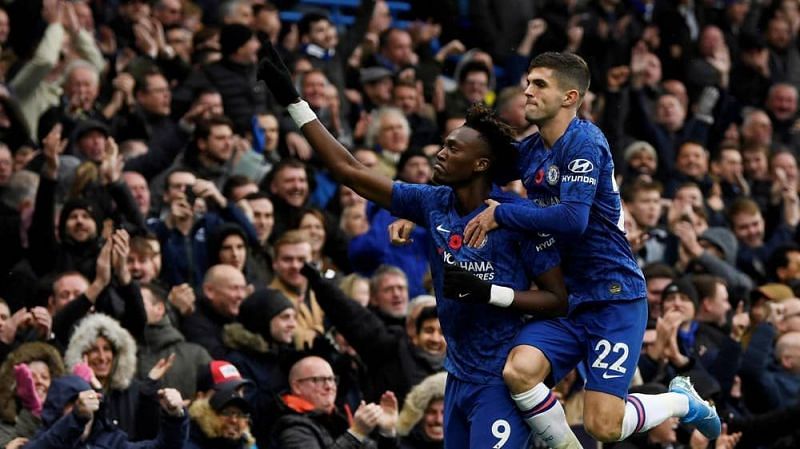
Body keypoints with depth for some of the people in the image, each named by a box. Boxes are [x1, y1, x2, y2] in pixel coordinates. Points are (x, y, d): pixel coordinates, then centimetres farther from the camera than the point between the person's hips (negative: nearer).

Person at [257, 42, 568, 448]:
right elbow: (349, 171, 6)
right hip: (459, 376, 7)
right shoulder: (434, 204, 3)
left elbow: (557, 299, -10)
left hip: (500, 380, -7)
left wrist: (489, 293, -22)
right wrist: (292, 100, 5)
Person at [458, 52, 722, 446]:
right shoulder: (529, 151, 9)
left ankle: (681, 401, 18)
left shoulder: (585, 144, -14)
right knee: (518, 370, -24)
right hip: (564, 300, 6)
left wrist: (500, 214, -18)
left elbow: (573, 219, -26)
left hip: (614, 296, -6)